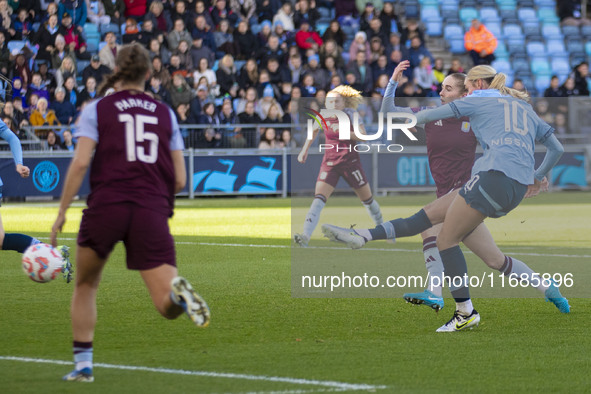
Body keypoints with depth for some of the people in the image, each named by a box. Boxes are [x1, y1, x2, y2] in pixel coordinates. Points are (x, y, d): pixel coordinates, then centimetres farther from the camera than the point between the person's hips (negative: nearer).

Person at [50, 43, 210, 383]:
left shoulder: (97, 110, 8)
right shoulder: (166, 114, 16)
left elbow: (80, 163, -5)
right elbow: (179, 179, 13)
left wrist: (62, 212, -1)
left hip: (106, 206, -1)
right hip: (153, 212, 1)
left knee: (86, 285, 23)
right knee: (168, 307, -5)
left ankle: (83, 364, 20)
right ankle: (177, 290, -40)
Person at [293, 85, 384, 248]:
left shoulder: (350, 114, -9)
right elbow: (314, 131, 20)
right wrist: (305, 150, 17)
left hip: (350, 161, -1)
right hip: (330, 163, 1)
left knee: (367, 199, 11)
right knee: (319, 198, -18)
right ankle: (305, 237, -29)